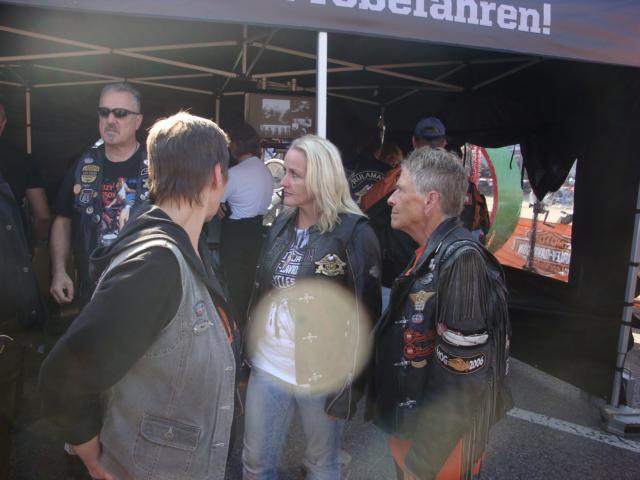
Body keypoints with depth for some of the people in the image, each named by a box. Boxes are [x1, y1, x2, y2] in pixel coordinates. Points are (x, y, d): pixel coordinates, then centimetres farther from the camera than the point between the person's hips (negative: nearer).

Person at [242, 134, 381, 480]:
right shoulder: (281, 225, 4)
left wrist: (350, 385, -12)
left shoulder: (353, 233, -14)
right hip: (267, 369, 5)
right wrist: (247, 353, 11)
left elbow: (365, 314, -13)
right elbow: (260, 293, 11)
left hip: (322, 374, -5)